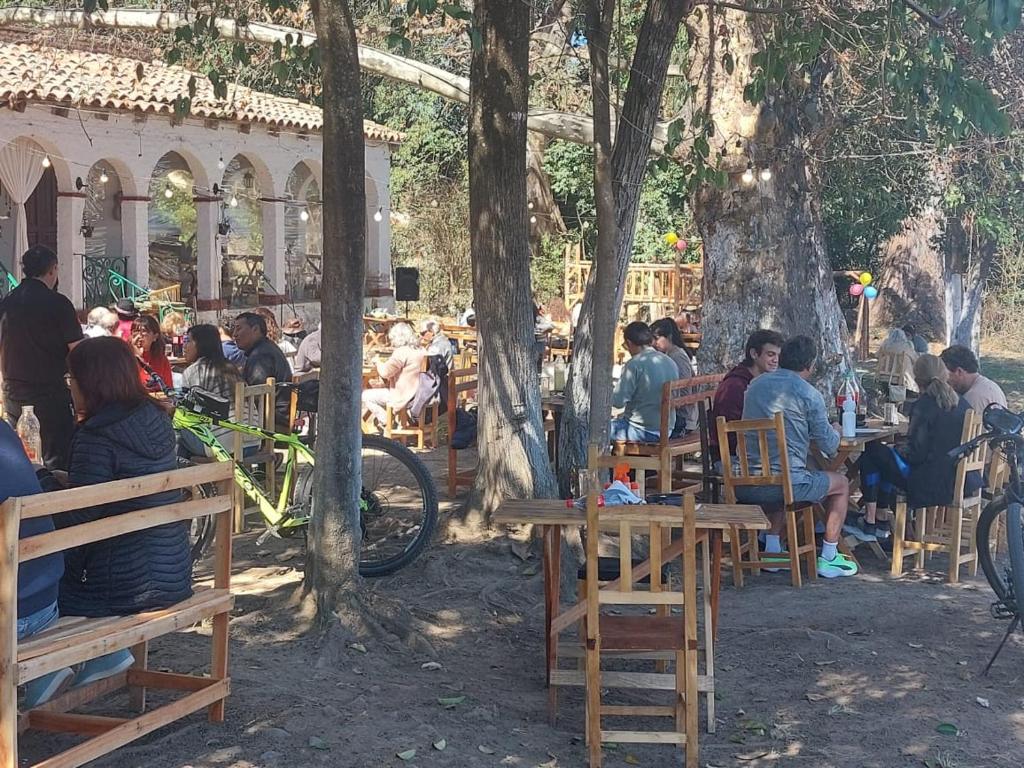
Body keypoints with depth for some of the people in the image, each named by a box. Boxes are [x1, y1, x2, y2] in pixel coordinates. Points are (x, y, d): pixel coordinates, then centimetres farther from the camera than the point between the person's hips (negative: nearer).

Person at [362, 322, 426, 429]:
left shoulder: (402, 352, -19)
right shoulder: (419, 351, 9)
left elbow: (385, 372, -21)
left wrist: (378, 363, -1)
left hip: (402, 397, -10)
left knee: (365, 396, 0)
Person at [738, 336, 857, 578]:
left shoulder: (755, 385, 13)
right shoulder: (809, 394, -7)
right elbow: (829, 446, -3)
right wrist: (835, 432, 20)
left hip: (745, 487, 6)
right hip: (787, 483, -6)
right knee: (841, 484, 20)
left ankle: (771, 549, 33)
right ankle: (828, 558, 22)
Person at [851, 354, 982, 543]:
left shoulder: (923, 406, -18)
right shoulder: (962, 403, 5)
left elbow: (916, 454, -19)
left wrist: (899, 451, 3)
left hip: (933, 484, -8)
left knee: (871, 453, 10)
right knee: (886, 455, 27)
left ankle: (869, 525, 14)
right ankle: (883, 522, 34)